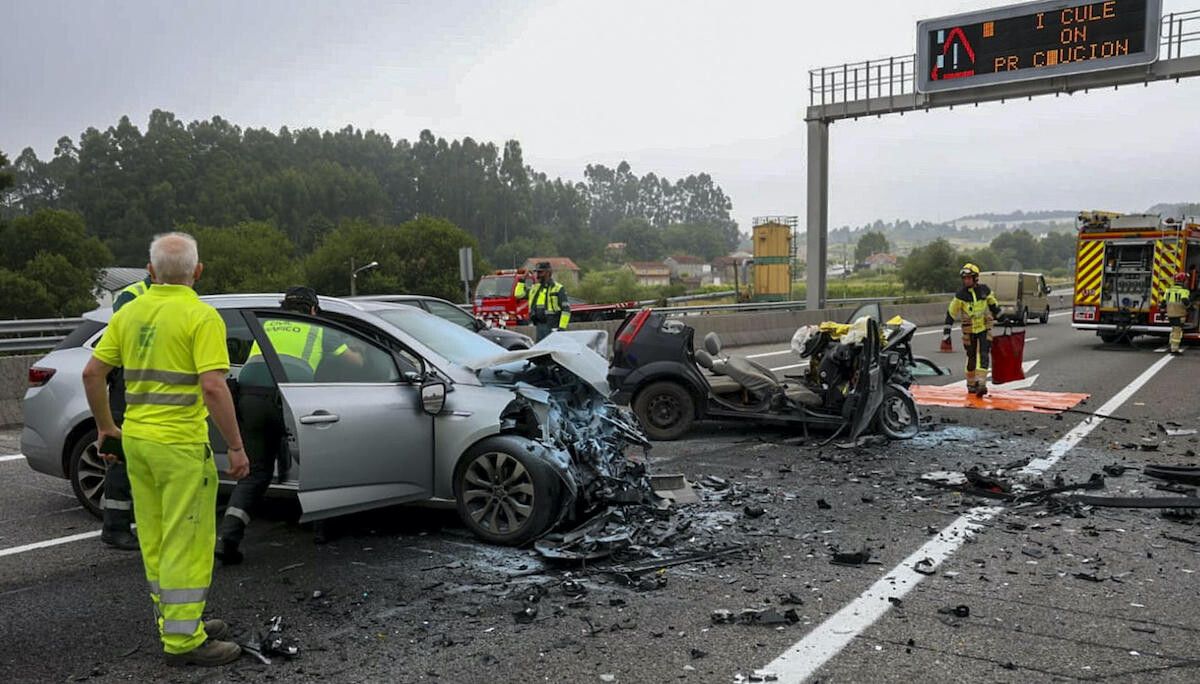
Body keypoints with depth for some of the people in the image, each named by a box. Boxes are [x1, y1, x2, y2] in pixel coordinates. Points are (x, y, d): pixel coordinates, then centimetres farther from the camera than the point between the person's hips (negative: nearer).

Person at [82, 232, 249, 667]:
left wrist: (105, 427, 19)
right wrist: (236, 447, -15)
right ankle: (183, 640, 7)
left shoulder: (129, 312, 8)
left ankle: (175, 622, 30)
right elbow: (213, 387, -21)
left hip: (136, 439, 8)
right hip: (180, 444, -7)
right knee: (187, 543, 1)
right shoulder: (201, 316, -13)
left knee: (156, 541, 16)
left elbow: (92, 373, 8)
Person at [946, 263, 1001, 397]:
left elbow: (993, 305, 14)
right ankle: (971, 385, 21)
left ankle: (981, 384, -17)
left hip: (985, 328, 1)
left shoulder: (984, 290, -2)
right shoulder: (960, 294, -7)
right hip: (969, 330, -1)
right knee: (971, 358, 6)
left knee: (984, 356, -12)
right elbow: (951, 312, -4)